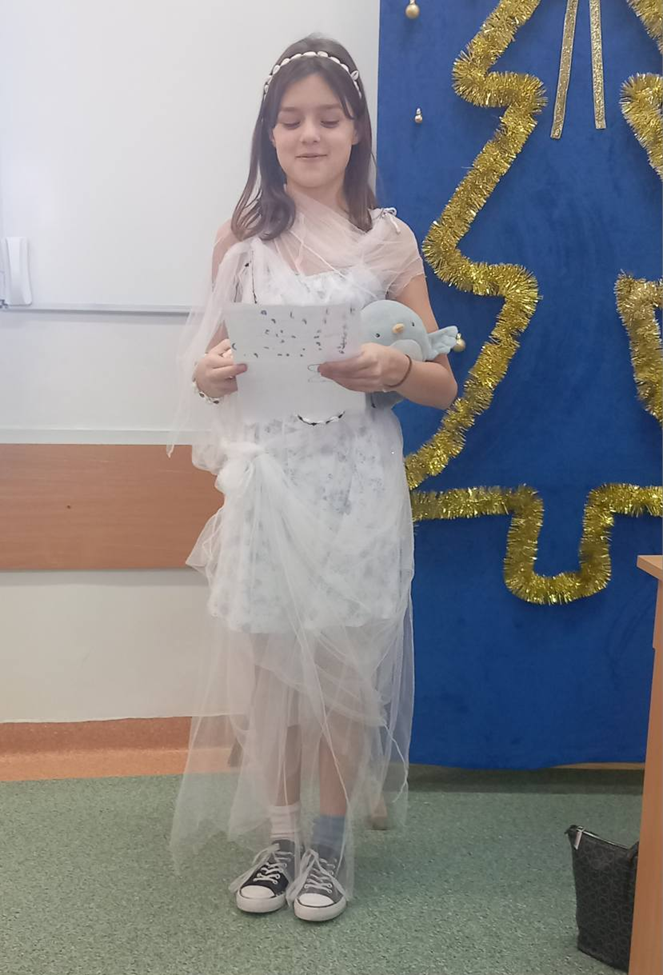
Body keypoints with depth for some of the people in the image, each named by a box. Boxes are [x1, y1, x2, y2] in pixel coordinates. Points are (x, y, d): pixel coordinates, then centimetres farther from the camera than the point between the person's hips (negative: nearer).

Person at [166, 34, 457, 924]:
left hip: (357, 484, -1)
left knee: (344, 665, 4)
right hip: (268, 480, 1)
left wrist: (389, 370, -20)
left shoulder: (389, 240, 3)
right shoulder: (240, 240, 5)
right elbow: (213, 364, 11)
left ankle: (330, 845, 25)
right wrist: (209, 376, -13)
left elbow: (443, 385, 2)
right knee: (266, 661, 5)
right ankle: (278, 838, 26)